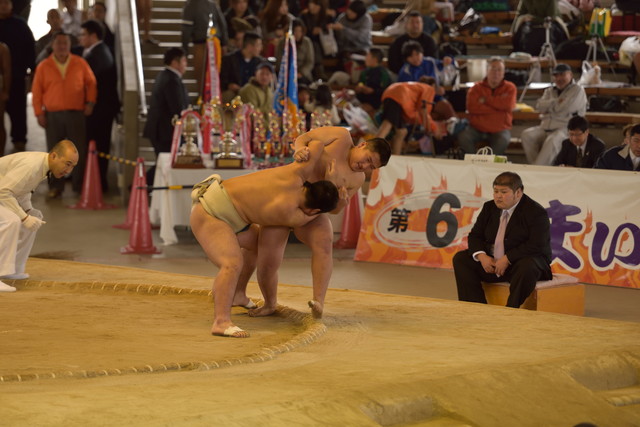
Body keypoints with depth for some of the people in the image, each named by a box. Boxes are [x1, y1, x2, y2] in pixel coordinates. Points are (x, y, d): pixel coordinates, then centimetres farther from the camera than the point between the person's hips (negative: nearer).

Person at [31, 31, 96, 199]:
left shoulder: (80, 64, 2)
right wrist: (39, 113, -1)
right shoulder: (44, 66, 2)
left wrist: (91, 102, 0)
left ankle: (80, 185, 12)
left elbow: (91, 83, 10)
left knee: (79, 152, 2)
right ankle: (55, 187, 11)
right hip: (52, 115, 0)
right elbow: (37, 92, 3)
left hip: (76, 114, 0)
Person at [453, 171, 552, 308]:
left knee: (527, 267, -39)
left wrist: (507, 259, -26)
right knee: (460, 259, -4)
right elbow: (475, 236, 10)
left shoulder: (536, 212, -13)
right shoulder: (489, 208, 8)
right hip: (491, 262, 7)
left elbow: (536, 246, -22)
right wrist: (481, 256, -12)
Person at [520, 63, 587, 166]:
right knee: (526, 135, -20)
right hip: (546, 128, 6)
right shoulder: (550, 91, 23)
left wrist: (548, 106, 5)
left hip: (566, 129, -6)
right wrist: (556, 102, -6)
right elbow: (539, 106, 5)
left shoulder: (577, 90, 2)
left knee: (552, 141, -37)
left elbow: (563, 109, -11)